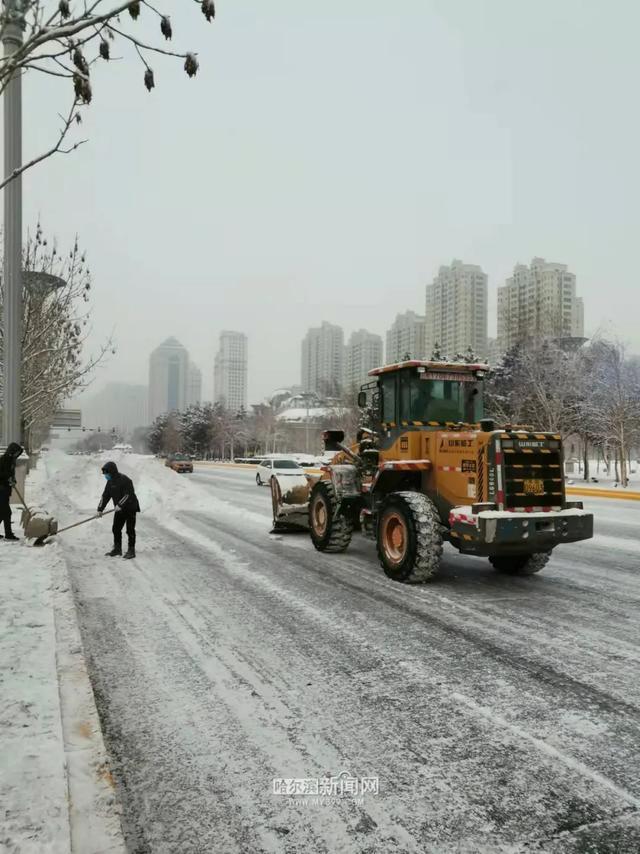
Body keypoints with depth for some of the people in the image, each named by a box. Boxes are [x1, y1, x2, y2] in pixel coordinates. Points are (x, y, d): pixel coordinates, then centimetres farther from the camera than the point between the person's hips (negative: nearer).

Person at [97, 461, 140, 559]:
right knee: (116, 529, 10)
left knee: (130, 530, -2)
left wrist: (120, 505, -30)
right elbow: (105, 496, 11)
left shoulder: (124, 480, -19)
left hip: (130, 508, -8)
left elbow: (129, 494, -25)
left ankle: (131, 551, 5)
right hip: (119, 509, 8)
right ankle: (117, 549, 22)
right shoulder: (110, 482, 7)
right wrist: (100, 509, 7)